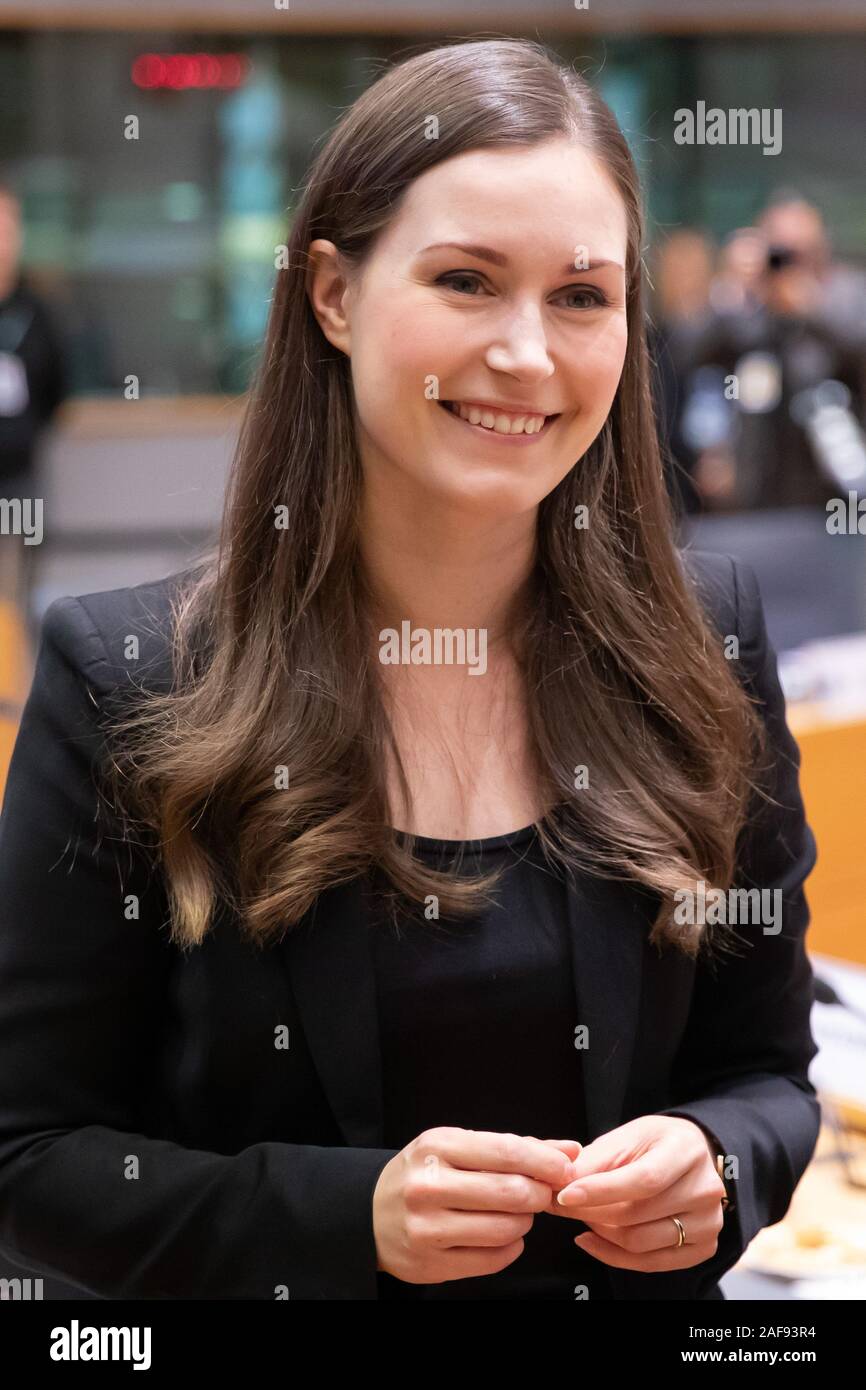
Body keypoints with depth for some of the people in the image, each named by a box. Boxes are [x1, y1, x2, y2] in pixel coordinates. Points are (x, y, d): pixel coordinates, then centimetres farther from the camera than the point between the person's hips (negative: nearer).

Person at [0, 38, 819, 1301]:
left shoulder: (706, 643, -8)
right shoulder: (126, 677, -15)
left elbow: (764, 1065, 0)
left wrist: (711, 1164, -20)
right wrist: (352, 1214, -26)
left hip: (632, 1282, 2)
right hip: (287, 1281, -2)